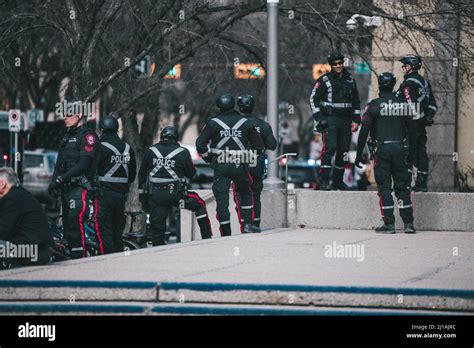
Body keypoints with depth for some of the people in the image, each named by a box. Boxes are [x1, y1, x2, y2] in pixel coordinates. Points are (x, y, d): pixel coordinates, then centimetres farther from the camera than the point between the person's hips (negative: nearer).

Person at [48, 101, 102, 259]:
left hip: (81, 187, -9)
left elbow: (84, 164, -18)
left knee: (75, 221, -20)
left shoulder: (88, 136, -7)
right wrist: (54, 182, 5)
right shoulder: (66, 137, 21)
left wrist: (61, 179, -21)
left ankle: (80, 256, -20)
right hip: (67, 188, 9)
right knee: (67, 224, 7)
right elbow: (59, 163, 23)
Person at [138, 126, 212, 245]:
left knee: (157, 228, 6)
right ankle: (207, 237, 12)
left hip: (155, 195, 2)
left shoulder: (150, 151, 7)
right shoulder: (183, 153, -1)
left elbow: (142, 174, 12)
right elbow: (191, 174, 8)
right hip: (175, 194, -2)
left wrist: (142, 194, 19)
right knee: (199, 205, 17)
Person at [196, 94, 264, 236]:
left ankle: (225, 232, -3)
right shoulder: (246, 123, 5)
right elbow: (259, 145, 10)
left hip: (220, 166, -1)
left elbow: (200, 144, -2)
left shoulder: (212, 123, -1)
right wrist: (249, 158, 20)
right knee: (245, 193, 21)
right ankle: (247, 224, 11)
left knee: (221, 198, 2)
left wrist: (209, 159, 10)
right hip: (240, 166, 1)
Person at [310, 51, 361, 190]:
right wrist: (319, 118, -9)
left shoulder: (350, 80, 14)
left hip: (346, 121, 5)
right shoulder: (324, 80, -1)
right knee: (330, 148, -19)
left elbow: (356, 102, 21)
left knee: (343, 151, 6)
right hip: (330, 120, -5)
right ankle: (324, 181, -19)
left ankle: (338, 181, 16)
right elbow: (313, 98, 0)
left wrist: (356, 120, 13)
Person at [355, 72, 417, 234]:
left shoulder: (373, 106, -5)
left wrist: (359, 154, 0)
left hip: (382, 149, -3)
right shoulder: (403, 105, 5)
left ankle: (389, 224, -2)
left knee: (384, 187, 1)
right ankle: (408, 224, 5)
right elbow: (412, 131, 9)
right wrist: (411, 155, 17)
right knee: (402, 186, 8)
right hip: (400, 148, 3)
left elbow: (364, 131, -7)